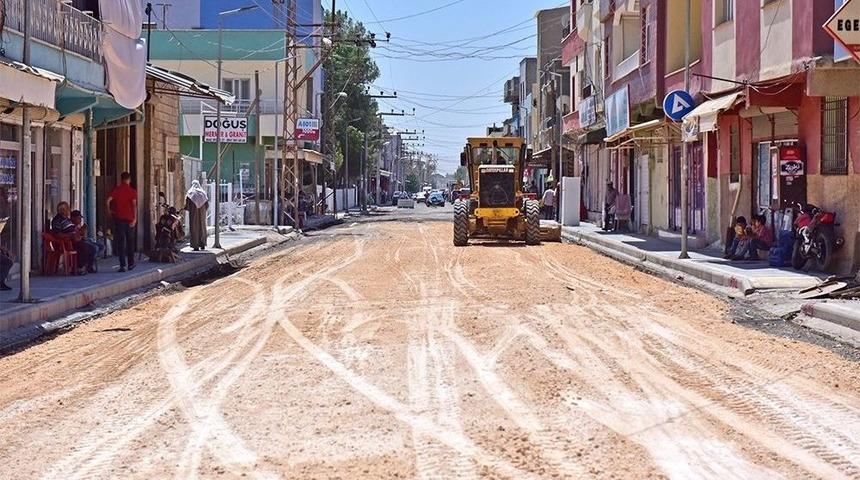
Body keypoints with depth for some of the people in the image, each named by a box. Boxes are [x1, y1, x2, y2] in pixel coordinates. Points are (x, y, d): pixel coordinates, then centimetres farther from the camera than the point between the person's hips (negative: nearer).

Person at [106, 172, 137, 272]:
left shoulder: (116, 189, 2)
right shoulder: (132, 191, 0)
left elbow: (108, 200, -11)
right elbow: (134, 205, -10)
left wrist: (110, 211, 4)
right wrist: (135, 219, -12)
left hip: (119, 218, 0)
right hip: (129, 219, 0)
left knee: (120, 242, 0)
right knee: (130, 241, 14)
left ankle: (122, 265, -7)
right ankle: (131, 264, 19)